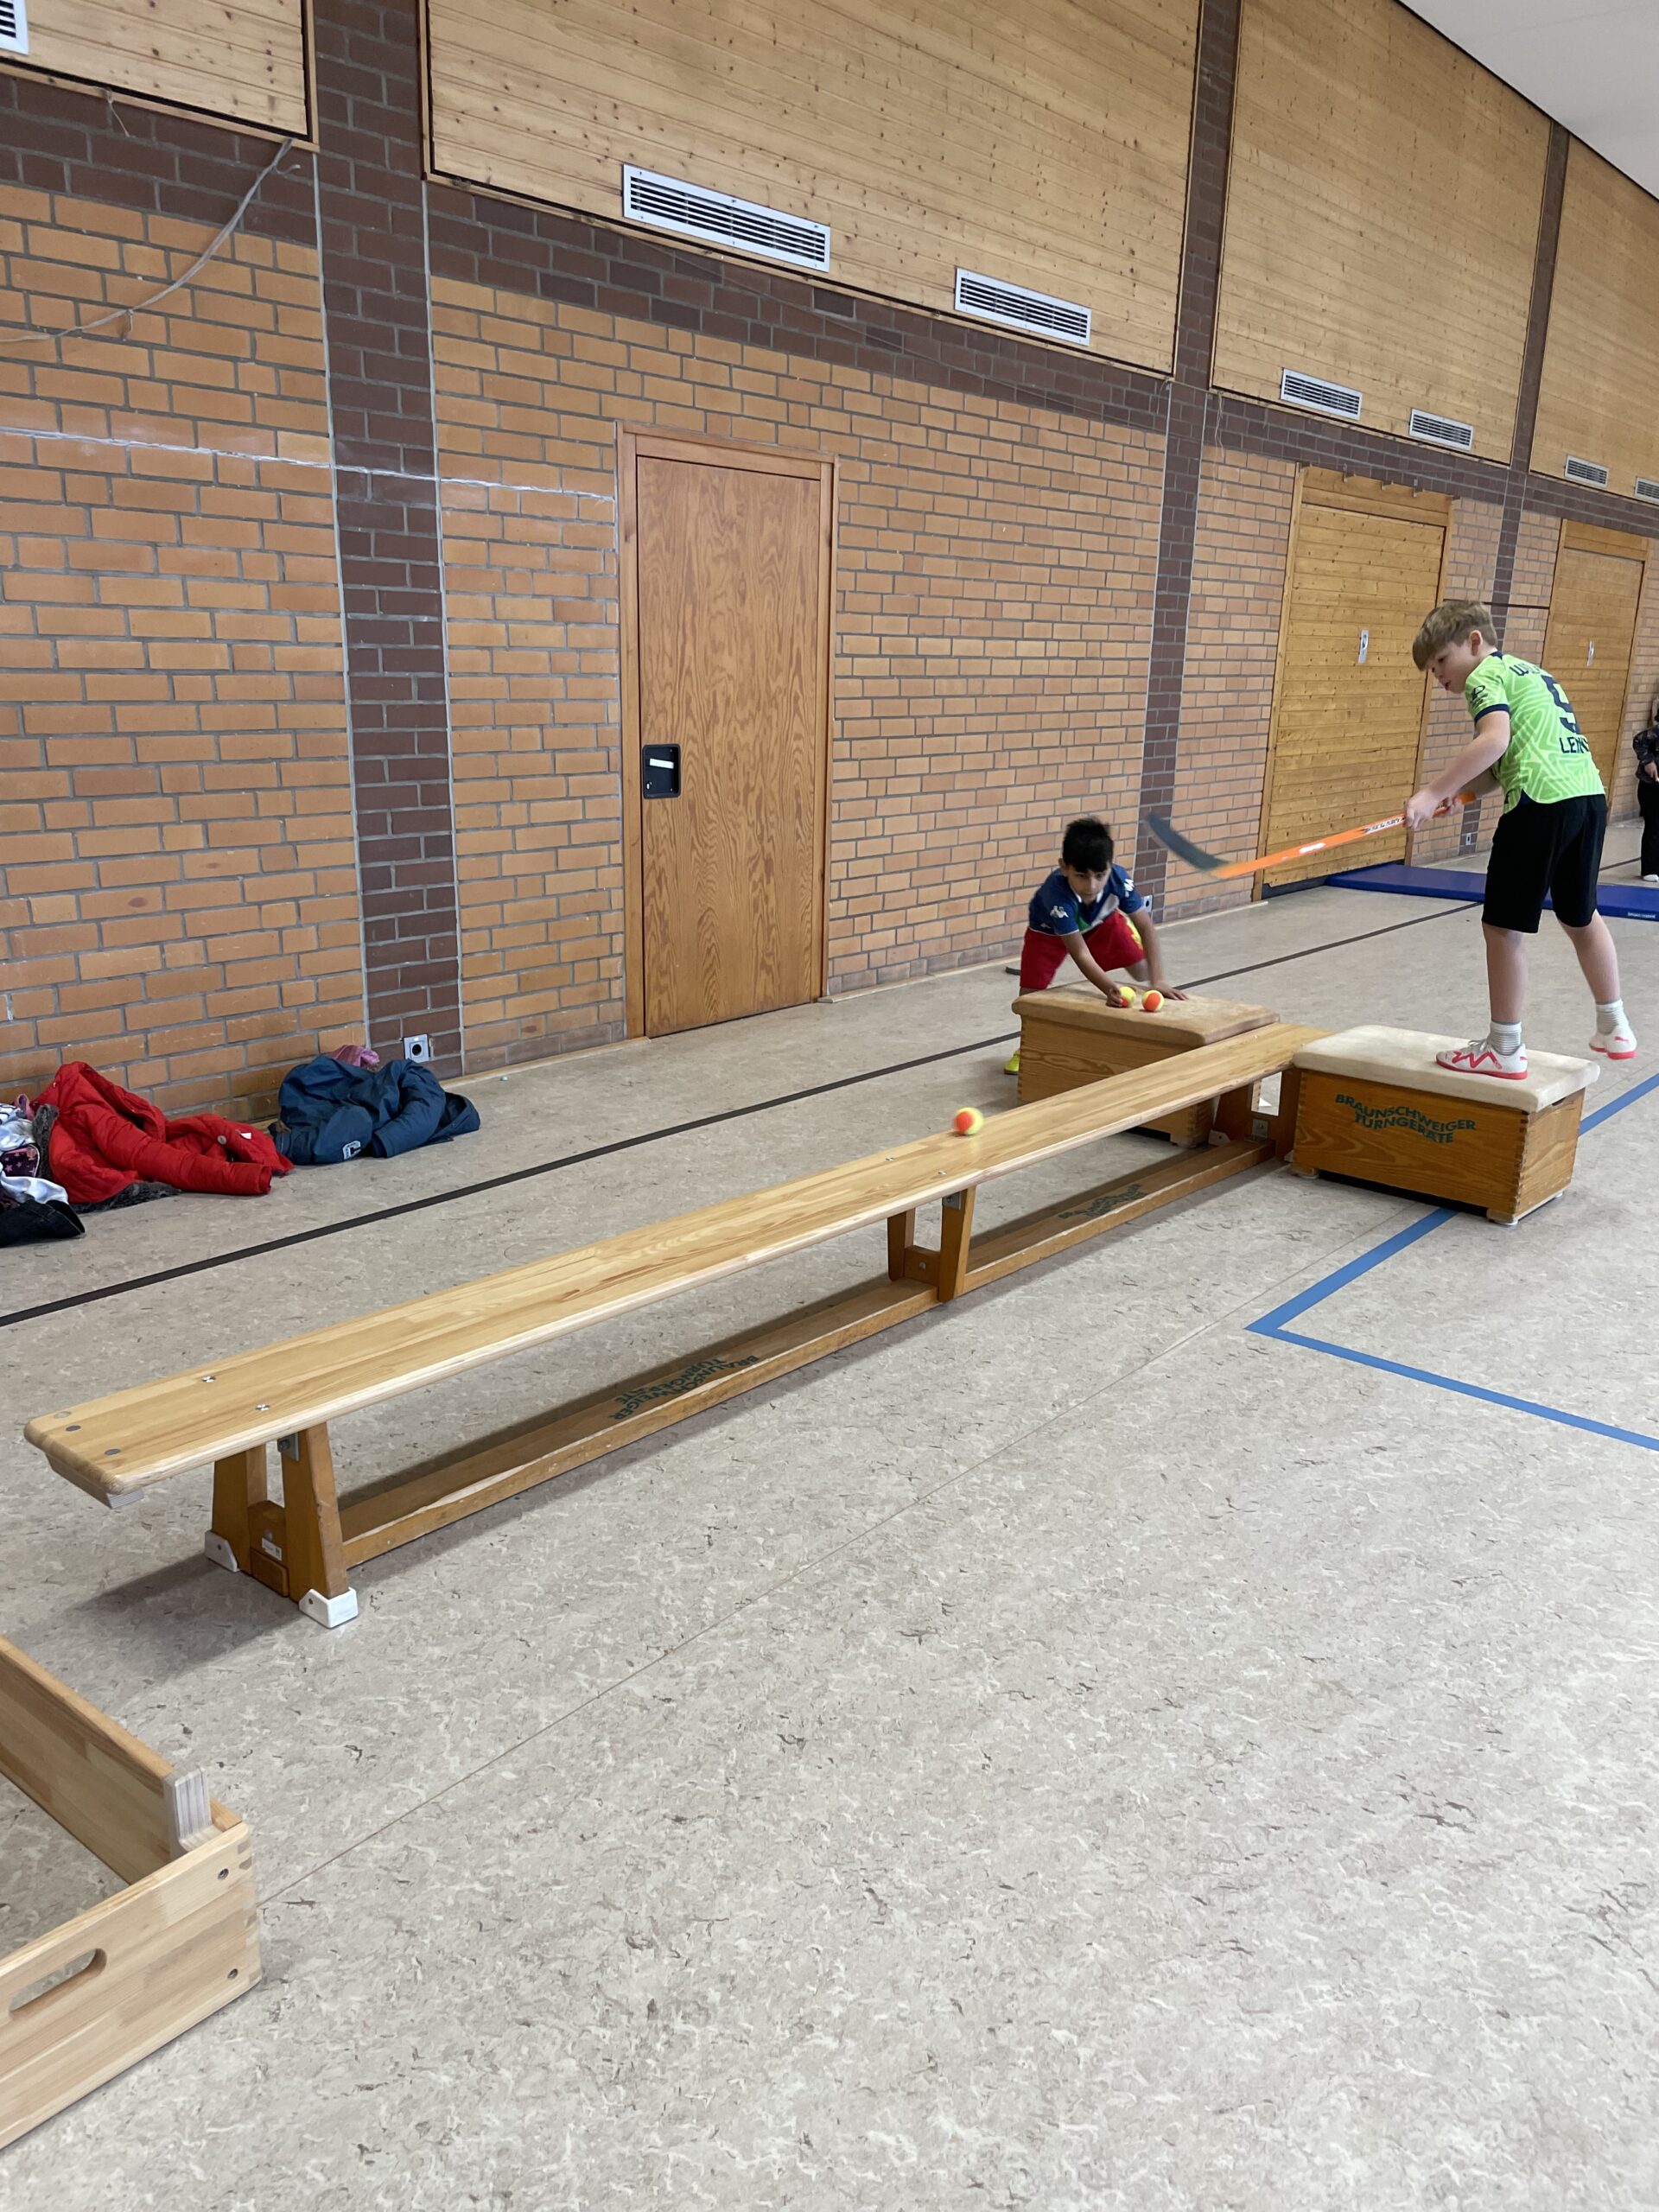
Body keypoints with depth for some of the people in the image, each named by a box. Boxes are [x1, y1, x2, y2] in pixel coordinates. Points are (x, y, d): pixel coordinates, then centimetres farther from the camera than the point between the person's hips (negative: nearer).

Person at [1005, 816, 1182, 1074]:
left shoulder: (1119, 879, -38)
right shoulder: (1056, 894, -46)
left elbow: (1146, 928, -34)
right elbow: (1080, 954, -45)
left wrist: (1157, 982, -44)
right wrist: (1110, 989, -60)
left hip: (1101, 922, 3)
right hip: (1049, 930, -3)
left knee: (1145, 969, -8)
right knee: (1031, 990, -14)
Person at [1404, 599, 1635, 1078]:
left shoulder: (1486, 675, 0)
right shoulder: (1534, 674, 28)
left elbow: (1496, 739, -19)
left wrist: (1433, 793, -21)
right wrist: (1453, 792, 10)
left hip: (1543, 804, -9)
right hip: (1590, 794, 9)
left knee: (1505, 926, 0)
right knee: (1580, 916, 25)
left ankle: (1505, 1048, 6)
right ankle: (1613, 1028, 35)